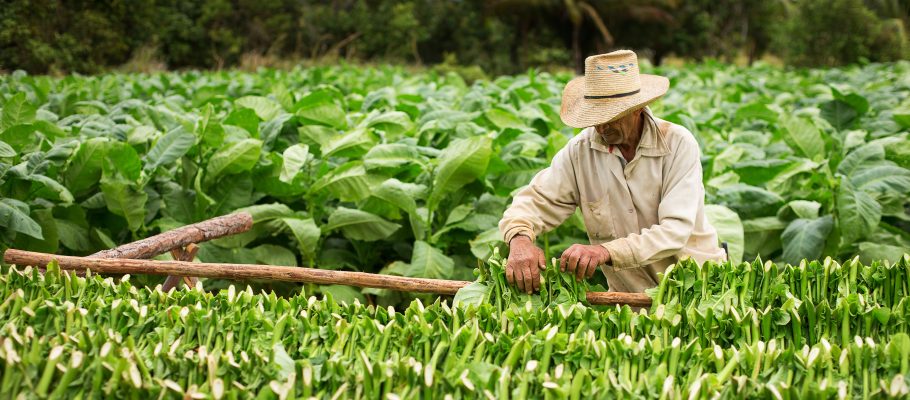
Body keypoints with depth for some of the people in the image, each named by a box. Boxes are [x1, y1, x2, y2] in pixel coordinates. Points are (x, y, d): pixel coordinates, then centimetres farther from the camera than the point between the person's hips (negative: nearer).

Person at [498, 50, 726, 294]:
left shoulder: (678, 144, -15)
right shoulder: (580, 150, -4)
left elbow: (675, 231, -23)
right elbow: (534, 202, -4)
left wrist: (606, 252, -39)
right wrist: (520, 241, -29)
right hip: (629, 297, 2)